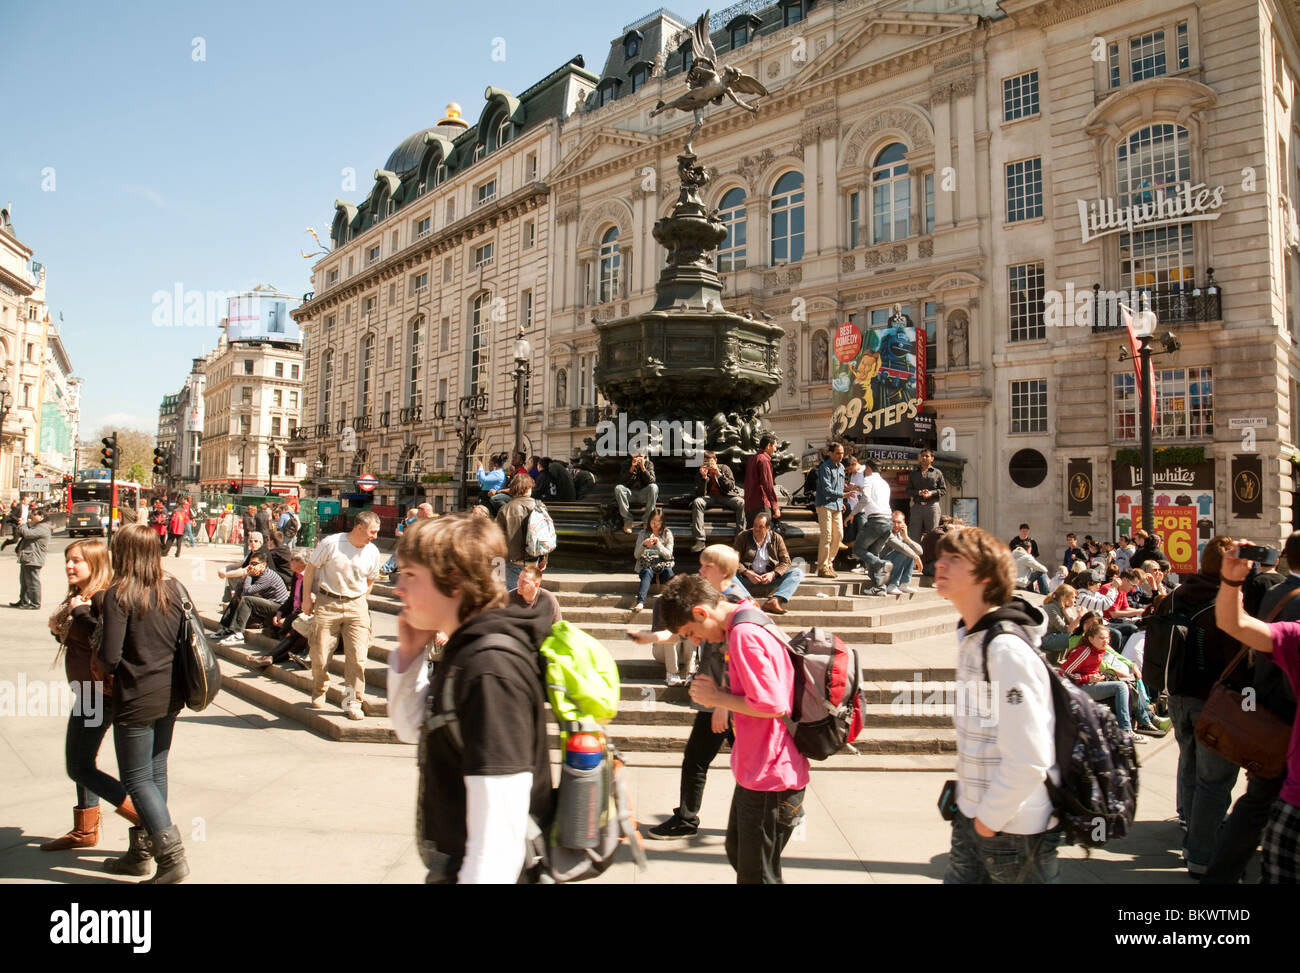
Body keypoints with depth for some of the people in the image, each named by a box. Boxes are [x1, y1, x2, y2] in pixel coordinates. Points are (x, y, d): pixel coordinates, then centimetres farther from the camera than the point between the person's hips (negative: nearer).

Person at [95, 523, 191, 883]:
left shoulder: (118, 595, -15)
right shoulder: (172, 589, 2)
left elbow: (110, 656, -18)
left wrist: (98, 662, 3)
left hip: (136, 700, -6)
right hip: (170, 695, 6)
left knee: (138, 779, 5)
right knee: (156, 772, 17)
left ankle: (172, 855, -1)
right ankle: (145, 847, 29)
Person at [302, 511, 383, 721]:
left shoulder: (373, 552, 2)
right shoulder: (331, 543, -8)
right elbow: (311, 568, 2)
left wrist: (359, 602, 9)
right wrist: (307, 597, 2)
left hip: (356, 605, 2)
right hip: (327, 603, -2)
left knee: (357, 656, -6)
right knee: (320, 655, 3)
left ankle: (352, 703, 5)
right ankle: (319, 691, 32)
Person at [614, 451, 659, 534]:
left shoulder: (649, 464, 0)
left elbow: (651, 481, -13)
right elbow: (624, 481, -11)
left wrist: (643, 467, -23)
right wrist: (632, 468, -22)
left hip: (644, 494, -1)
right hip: (630, 493, 1)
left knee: (654, 487, -32)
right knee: (618, 488, -29)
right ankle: (627, 520, -25)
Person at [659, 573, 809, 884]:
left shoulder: (743, 634, -23)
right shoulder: (750, 624, 9)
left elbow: (772, 705, -28)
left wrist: (717, 697, -16)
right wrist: (720, 695, 4)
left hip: (768, 778, -10)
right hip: (754, 771, 10)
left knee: (757, 875, 6)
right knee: (738, 855, 26)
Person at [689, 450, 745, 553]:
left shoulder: (724, 468, -1)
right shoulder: (700, 473, 1)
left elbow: (730, 486, -12)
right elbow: (700, 494, -9)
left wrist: (719, 474, -23)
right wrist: (704, 477, -21)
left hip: (726, 496, -1)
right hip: (710, 498, 1)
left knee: (742, 502, -30)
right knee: (697, 502, -30)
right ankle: (699, 540, -35)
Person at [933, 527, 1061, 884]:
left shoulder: (1006, 649, -23)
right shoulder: (971, 636, 5)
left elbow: (1028, 761, -25)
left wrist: (990, 818, -13)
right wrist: (973, 810, 13)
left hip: (1015, 828, -8)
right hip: (974, 815, 8)